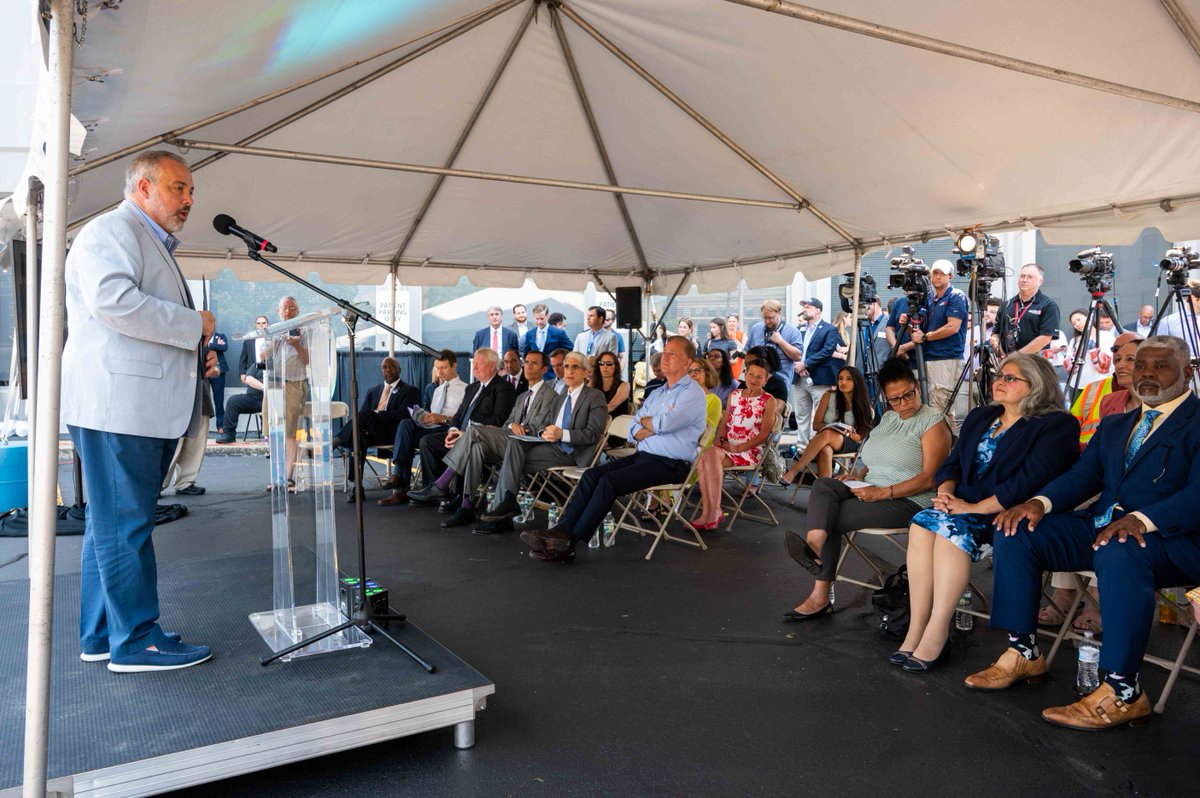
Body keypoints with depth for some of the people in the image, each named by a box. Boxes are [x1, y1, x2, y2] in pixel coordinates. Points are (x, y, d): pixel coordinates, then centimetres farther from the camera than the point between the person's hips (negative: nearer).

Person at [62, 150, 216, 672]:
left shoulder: (155, 246, 27)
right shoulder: (111, 230, -4)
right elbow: (113, 301, -22)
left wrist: (196, 360, 18)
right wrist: (193, 325, -13)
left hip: (145, 408, 10)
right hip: (116, 403, -10)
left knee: (112, 524, 13)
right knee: (126, 525, -5)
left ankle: (101, 636, 22)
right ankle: (136, 640, 2)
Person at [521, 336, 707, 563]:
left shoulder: (693, 393, -5)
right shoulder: (657, 393, 21)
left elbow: (664, 424, -21)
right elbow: (634, 432, 12)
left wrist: (644, 420, 1)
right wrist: (656, 427, -9)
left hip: (670, 464, -8)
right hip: (643, 455, 8)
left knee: (609, 481, -24)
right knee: (591, 475, -12)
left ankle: (568, 543, -19)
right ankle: (561, 529, -21)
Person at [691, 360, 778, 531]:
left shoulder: (769, 401, 3)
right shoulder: (734, 396, 19)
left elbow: (764, 434, -5)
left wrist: (738, 448, -15)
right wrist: (720, 438, -5)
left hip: (750, 452, -5)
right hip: (727, 447, 5)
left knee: (711, 454, -32)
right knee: (703, 457, -29)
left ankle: (713, 512, -30)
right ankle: (709, 513, -32)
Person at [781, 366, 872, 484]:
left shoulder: (864, 407, 1)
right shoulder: (829, 396, 3)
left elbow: (860, 438, 7)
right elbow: (816, 425, 4)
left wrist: (850, 433, -14)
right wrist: (833, 427, -15)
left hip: (849, 445, -1)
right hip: (824, 443, 1)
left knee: (827, 434, -37)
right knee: (825, 449, -40)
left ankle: (793, 472, -38)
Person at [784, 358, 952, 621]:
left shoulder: (933, 422, -6)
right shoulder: (888, 418, 19)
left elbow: (930, 478, -14)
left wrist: (882, 493, -22)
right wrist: (860, 474, 7)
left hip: (908, 500, -7)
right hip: (872, 489, 7)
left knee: (833, 518, -22)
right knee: (823, 486, -21)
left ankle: (820, 596, -22)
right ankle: (815, 547, -42)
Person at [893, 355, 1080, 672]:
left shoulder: (1056, 426, -4)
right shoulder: (979, 417, 20)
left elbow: (1030, 481, -17)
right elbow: (952, 463, 16)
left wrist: (976, 508, -20)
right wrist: (946, 491, -6)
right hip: (965, 508, 6)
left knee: (952, 527, -32)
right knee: (923, 521, -24)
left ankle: (935, 636, -29)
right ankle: (916, 631, -26)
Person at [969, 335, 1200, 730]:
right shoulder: (1114, 425, 22)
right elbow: (1082, 476, 13)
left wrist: (1142, 519, -32)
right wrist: (1040, 502, -9)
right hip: (1101, 526, 7)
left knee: (1119, 552, -39)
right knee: (1015, 532, -12)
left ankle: (1122, 693, -30)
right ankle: (1023, 654, -6)